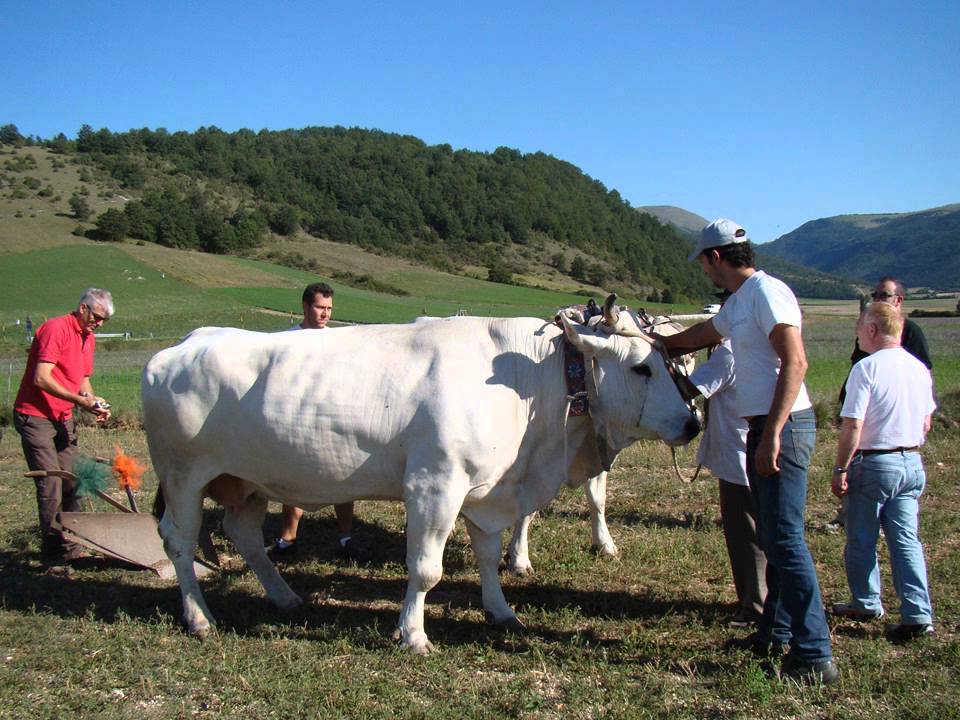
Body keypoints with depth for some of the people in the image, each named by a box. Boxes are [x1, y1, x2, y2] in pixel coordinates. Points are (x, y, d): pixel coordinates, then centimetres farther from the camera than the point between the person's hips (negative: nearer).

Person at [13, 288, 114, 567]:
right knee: (51, 484, -10)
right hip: (35, 416, -8)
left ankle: (71, 547, 13)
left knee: (71, 482, 6)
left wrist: (96, 403, 0)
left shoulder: (89, 338, 13)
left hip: (63, 418, 8)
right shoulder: (56, 329, -14)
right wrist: (80, 400, -23)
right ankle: (53, 552, -4)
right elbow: (41, 379, -22)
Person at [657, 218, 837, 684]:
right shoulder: (737, 303, 18)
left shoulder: (766, 292, -12)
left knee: (785, 538, -9)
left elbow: (795, 362, -22)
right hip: (764, 427, 10)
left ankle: (814, 656, -4)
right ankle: (774, 633, 28)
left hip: (783, 426, -10)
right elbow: (695, 337, 34)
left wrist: (772, 434, -26)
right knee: (773, 535, 16)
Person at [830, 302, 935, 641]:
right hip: (912, 463, 6)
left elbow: (852, 426, -18)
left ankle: (866, 603, 23)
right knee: (906, 539, 7)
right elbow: (926, 424, 15)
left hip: (873, 464, -6)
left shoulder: (866, 368, -15)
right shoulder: (920, 368, 6)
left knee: (862, 539, 10)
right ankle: (919, 613, -1)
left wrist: (840, 469, -12)